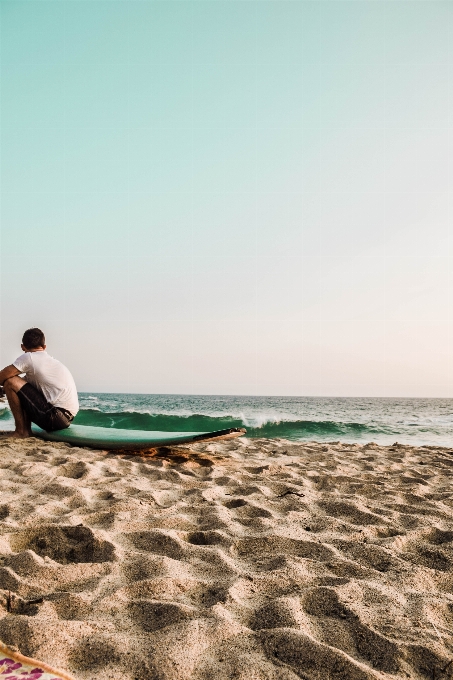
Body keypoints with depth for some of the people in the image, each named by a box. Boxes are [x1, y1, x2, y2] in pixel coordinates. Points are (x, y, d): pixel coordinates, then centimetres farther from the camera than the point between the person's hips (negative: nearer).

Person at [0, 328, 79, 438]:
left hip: (56, 416, -9)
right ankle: (26, 430, 17)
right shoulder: (51, 360, 21)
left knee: (11, 382, -6)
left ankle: (21, 431, 0)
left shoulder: (28, 357, -4)